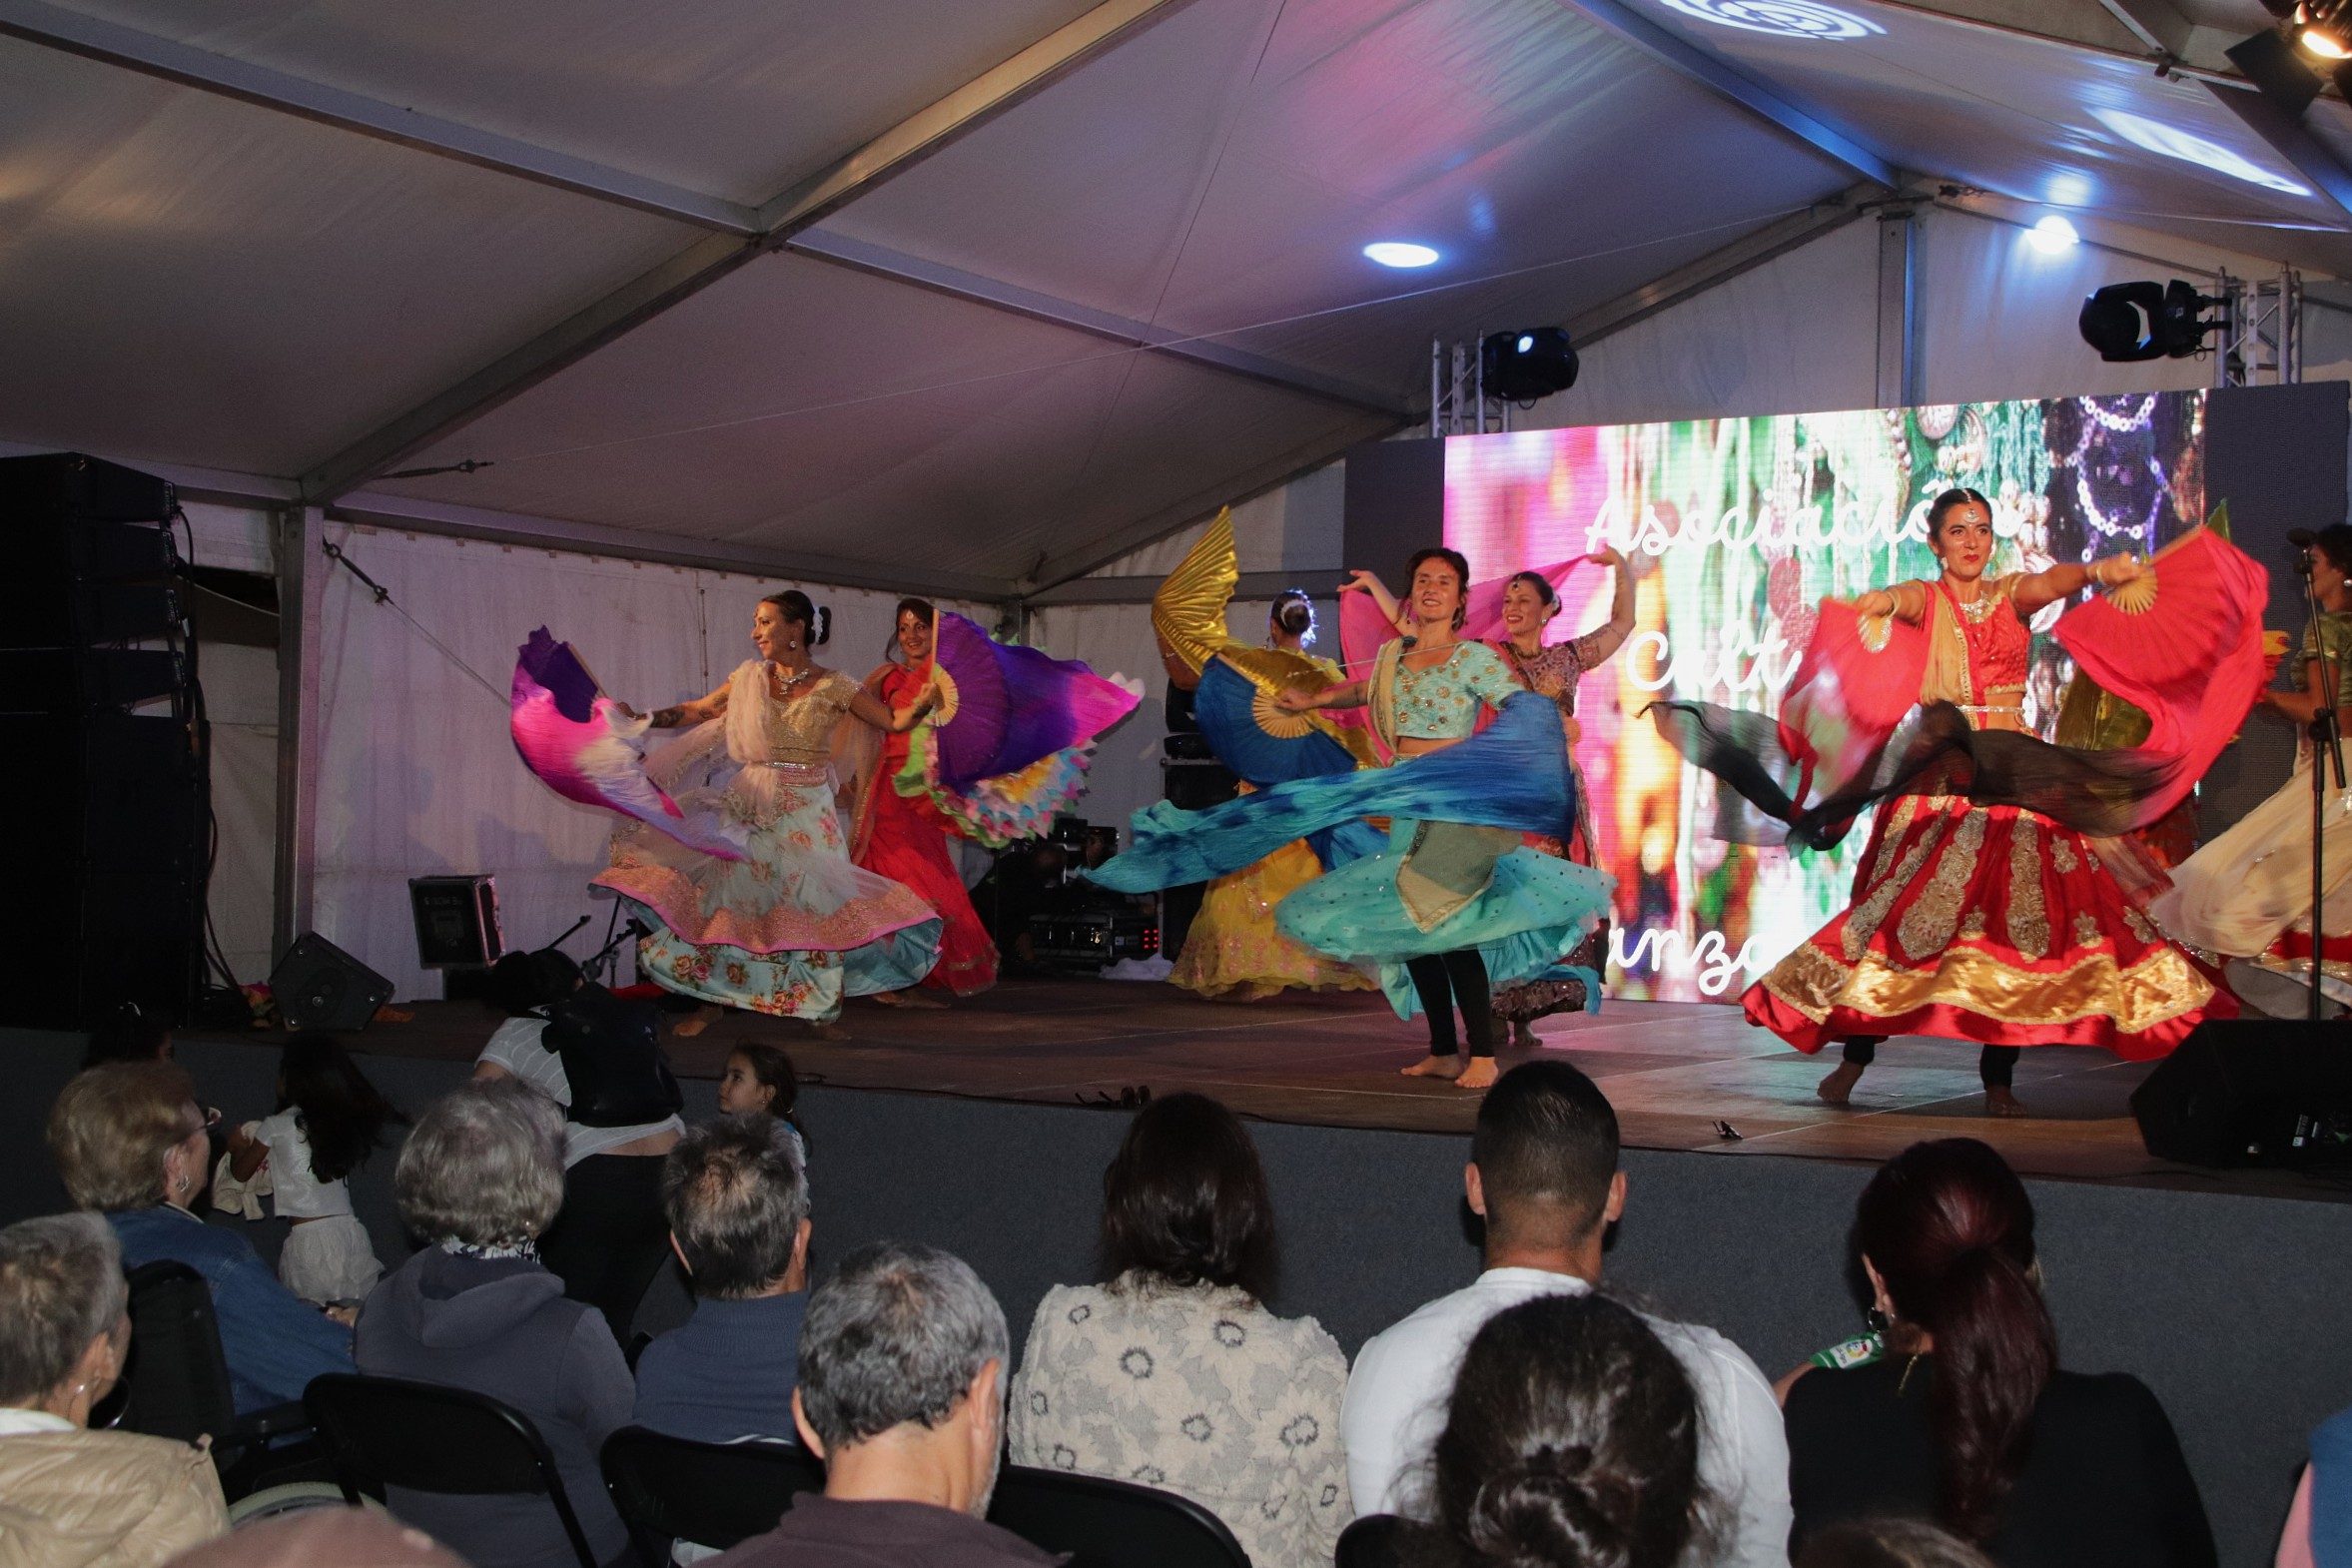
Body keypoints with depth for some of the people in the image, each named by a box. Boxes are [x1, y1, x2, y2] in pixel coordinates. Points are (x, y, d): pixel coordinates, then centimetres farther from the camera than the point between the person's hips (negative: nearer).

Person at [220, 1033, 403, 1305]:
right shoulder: (342, 1122, 10)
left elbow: (240, 1173, 14)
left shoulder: (277, 1127, -1)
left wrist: (237, 1147, 37)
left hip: (308, 1239, -4)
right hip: (351, 1232, 4)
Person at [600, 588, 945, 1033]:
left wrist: (925, 702, -20)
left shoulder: (833, 687, -4)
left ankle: (824, 1009, 9)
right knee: (727, 897, 2)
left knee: (813, 904, -2)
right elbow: (697, 711, 15)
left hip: (805, 813, -3)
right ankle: (710, 1001, 13)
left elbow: (896, 721, -1)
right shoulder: (750, 677, 5)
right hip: (749, 807, 3)